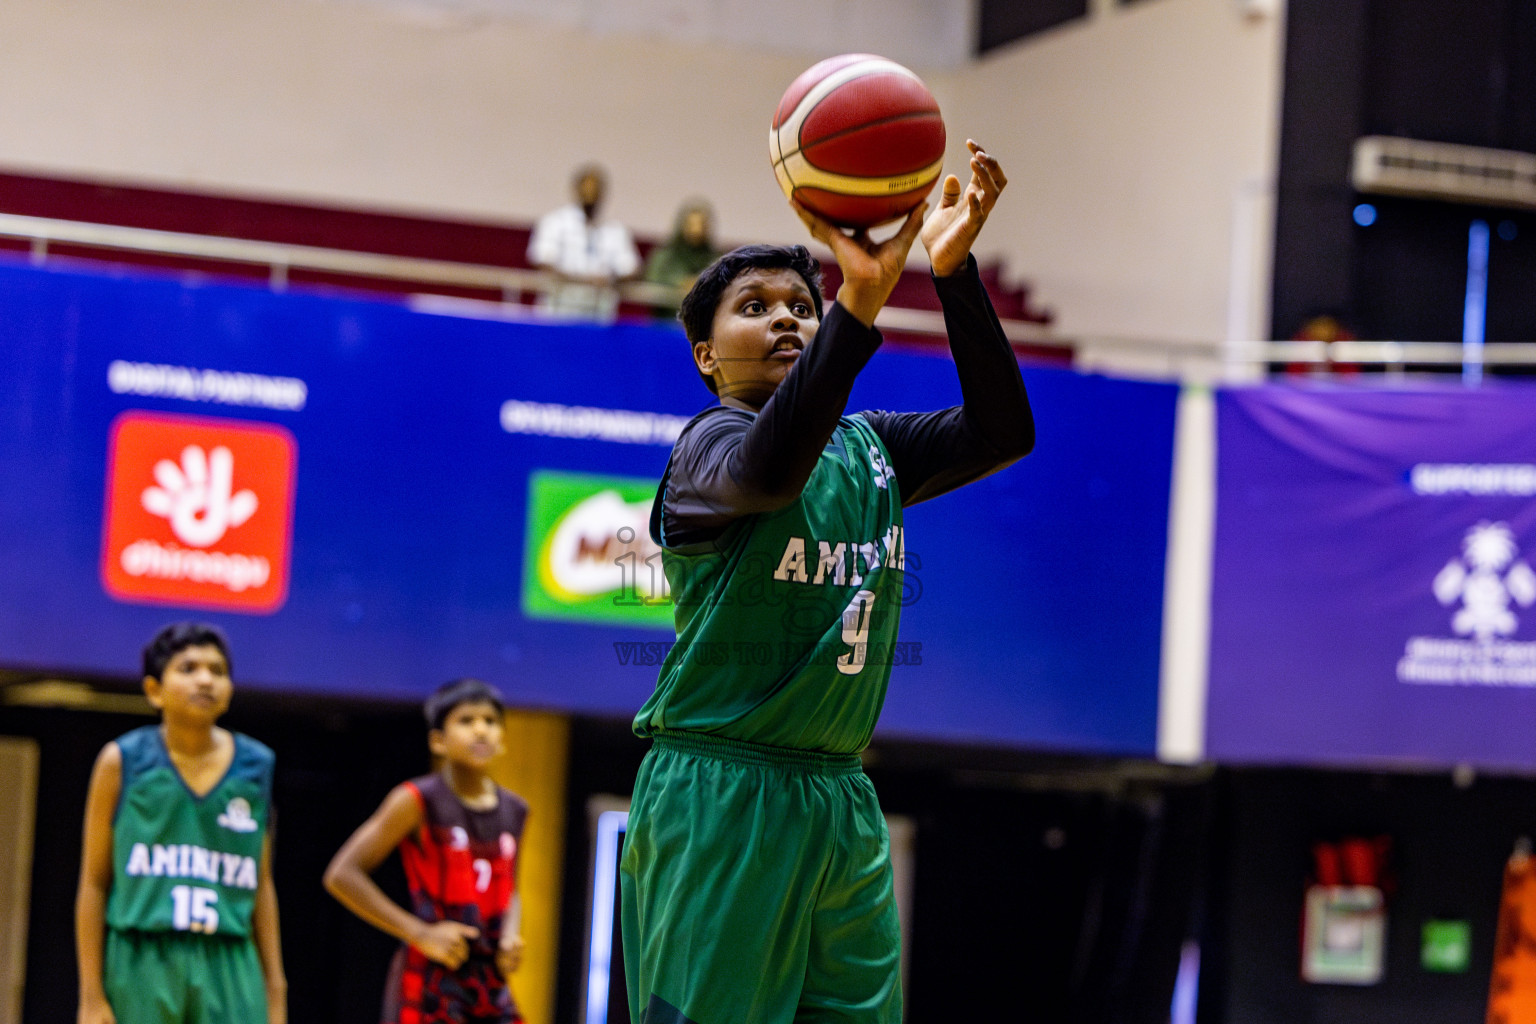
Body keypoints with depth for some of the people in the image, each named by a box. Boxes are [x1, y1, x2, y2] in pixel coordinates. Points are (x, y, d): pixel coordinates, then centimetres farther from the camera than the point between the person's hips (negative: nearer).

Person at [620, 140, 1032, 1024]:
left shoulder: (866, 447, 13)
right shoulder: (710, 443, -7)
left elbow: (1002, 432, -2)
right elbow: (767, 471, -32)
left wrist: (954, 272, -15)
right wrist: (860, 303, -44)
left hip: (840, 798, 7)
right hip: (721, 793, -7)